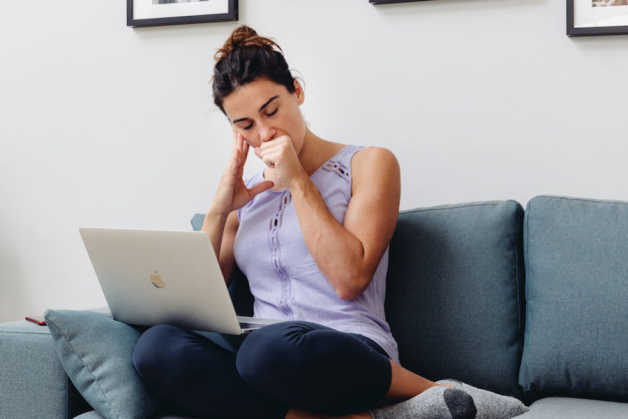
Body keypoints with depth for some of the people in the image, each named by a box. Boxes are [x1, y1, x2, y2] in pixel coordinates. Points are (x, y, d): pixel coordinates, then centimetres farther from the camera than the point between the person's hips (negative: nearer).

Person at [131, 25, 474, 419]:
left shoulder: (369, 164, 7)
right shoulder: (247, 193, 20)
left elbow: (349, 280, -7)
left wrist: (297, 182, -4)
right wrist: (219, 210, 4)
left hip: (351, 352, -4)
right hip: (262, 351, 5)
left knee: (274, 347, -40)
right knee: (156, 345, -26)